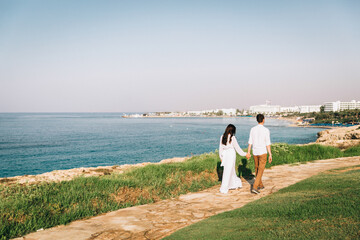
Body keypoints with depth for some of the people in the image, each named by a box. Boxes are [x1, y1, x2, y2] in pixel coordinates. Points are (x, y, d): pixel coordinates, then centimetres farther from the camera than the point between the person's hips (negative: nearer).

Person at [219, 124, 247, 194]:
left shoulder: (222, 137, 1)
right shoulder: (232, 138, -10)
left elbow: (221, 148, 6)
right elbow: (237, 148, -4)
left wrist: (221, 157, 17)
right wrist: (244, 154, 8)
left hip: (225, 155, 4)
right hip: (231, 154, -4)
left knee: (228, 171, 13)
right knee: (229, 171, 5)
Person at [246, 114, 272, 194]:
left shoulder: (253, 129, -2)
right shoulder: (266, 130, -13)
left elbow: (250, 142, 0)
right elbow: (268, 144, -13)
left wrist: (248, 153, 6)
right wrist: (270, 155, -8)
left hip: (255, 153, 4)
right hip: (263, 153, -4)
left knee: (257, 169, 20)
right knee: (260, 171, 0)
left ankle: (260, 185, 33)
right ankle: (254, 188, -10)